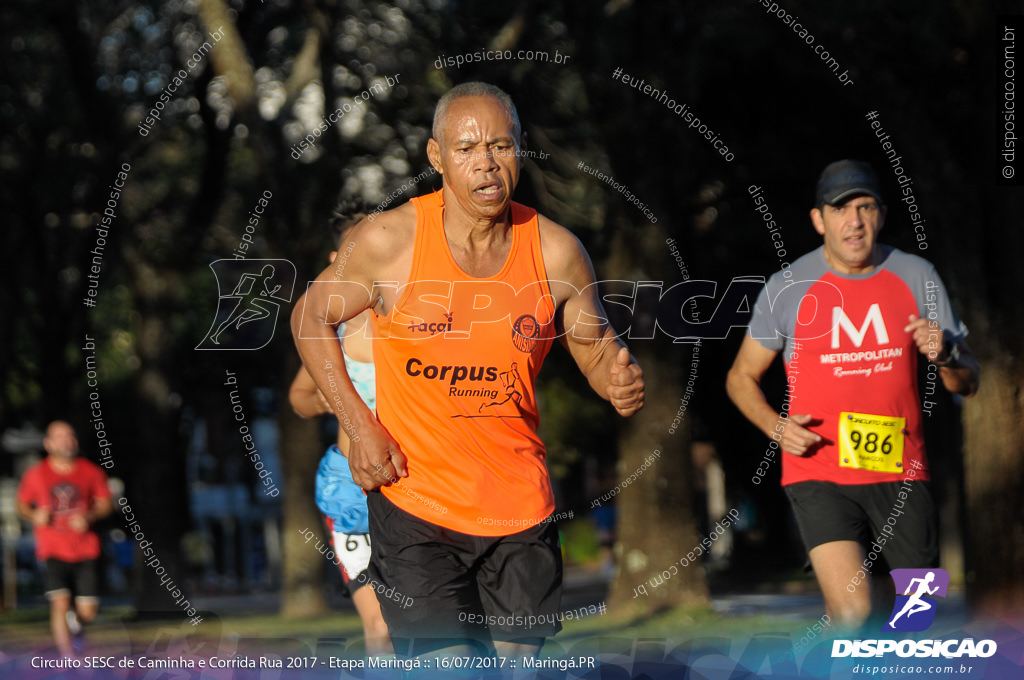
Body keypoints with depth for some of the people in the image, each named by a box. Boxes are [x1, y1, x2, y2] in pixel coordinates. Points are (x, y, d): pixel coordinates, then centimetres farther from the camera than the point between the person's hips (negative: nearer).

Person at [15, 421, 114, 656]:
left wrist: (89, 517, -11)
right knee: (60, 602, -17)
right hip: (54, 551, -1)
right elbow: (21, 505, 12)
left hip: (85, 550, 1)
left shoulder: (91, 472, 3)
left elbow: (106, 504, 10)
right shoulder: (36, 474, 1)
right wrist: (35, 515, -10)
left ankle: (74, 622, 39)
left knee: (88, 612, 0)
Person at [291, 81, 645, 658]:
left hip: (521, 508, 3)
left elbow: (598, 351, 7)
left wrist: (621, 383, -18)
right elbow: (310, 318, 5)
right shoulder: (388, 241, -10)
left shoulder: (557, 253, -5)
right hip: (413, 498, -3)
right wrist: (359, 426, -5)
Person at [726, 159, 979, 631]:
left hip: (901, 473, 3)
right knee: (852, 613, -20)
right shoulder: (788, 288, -1)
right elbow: (741, 377, 10)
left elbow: (966, 383, 9)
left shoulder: (917, 278, 4)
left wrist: (945, 356, -14)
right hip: (819, 474, -3)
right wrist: (776, 427, -9)